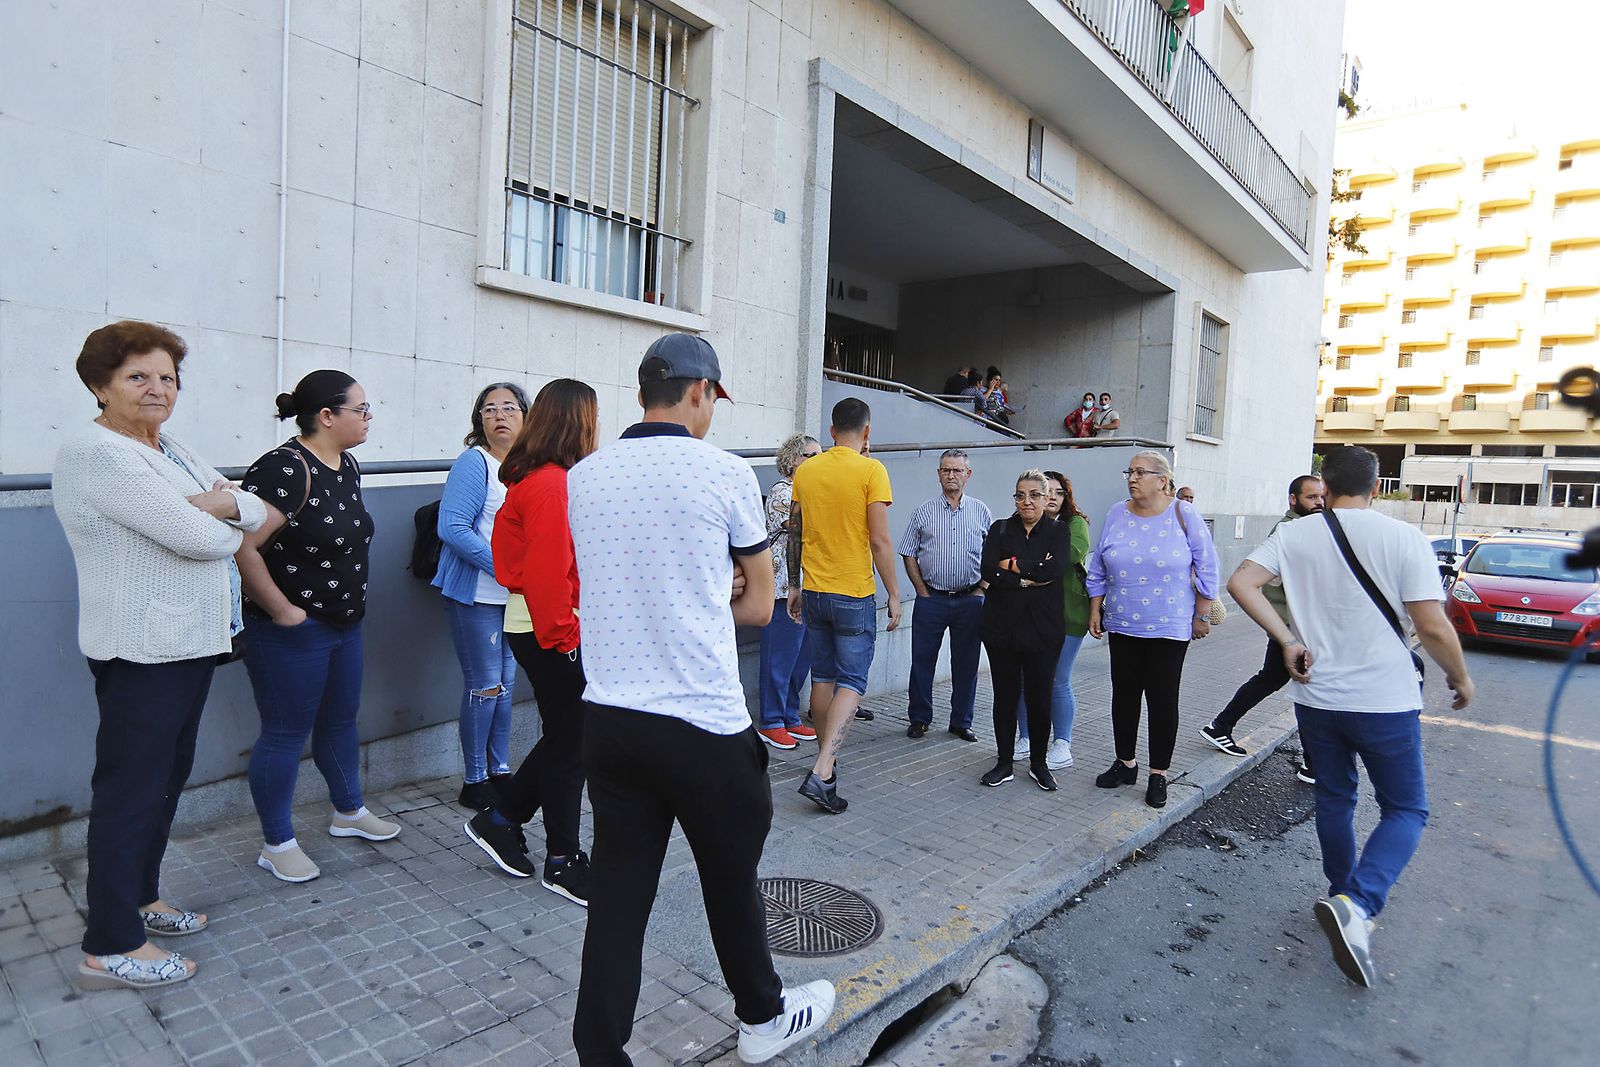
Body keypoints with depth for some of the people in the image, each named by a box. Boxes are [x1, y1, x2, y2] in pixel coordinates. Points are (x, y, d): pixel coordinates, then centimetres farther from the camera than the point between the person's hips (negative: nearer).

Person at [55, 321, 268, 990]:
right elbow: (197, 538, -24)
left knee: (169, 776, 19)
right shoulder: (97, 454, -16)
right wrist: (224, 525, -2)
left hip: (189, 640, 9)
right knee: (131, 789, -1)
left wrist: (218, 503, -13)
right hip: (141, 651, -9)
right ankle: (110, 948, 11)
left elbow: (255, 510, 8)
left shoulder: (171, 451, 13)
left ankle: (140, 897, 35)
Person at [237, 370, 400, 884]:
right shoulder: (284, 468, -22)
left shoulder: (346, 466, 6)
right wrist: (280, 610, -21)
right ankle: (277, 843, 23)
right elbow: (242, 546, -29)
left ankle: (348, 811, 39)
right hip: (292, 631, -9)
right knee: (286, 734, 6)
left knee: (341, 720, 21)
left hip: (343, 624, 9)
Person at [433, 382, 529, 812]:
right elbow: (453, 528, -20)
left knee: (506, 683, 14)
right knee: (485, 686, 0)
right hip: (476, 596, -7)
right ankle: (473, 781, 15)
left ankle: (500, 771, 28)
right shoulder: (473, 463, -11)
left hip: (517, 596, 7)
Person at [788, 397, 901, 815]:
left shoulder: (806, 470, 5)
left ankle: (827, 758, 28)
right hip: (854, 594, -5)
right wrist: (894, 593, -3)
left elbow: (794, 533, 11)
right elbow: (880, 541, -12)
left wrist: (795, 585, 20)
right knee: (851, 682, 0)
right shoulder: (871, 470, -10)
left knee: (823, 677, 16)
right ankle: (821, 773, -11)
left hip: (814, 591, 5)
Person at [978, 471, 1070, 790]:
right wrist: (1030, 578, -13)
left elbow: (1056, 568, -14)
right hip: (1002, 625, 1)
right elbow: (988, 572, -7)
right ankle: (1004, 763, 19)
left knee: (1039, 697, 4)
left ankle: (1038, 764, 21)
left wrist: (1013, 566, -10)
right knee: (1005, 695, 6)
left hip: (1043, 627, -1)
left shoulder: (1058, 531, 5)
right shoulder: (999, 530, 8)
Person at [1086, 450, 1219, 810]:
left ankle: (1158, 775, 16)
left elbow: (1206, 568, -2)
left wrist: (1202, 615, -2)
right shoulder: (1116, 514, 2)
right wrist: (1095, 611, 7)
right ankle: (1125, 764, 27)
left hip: (1169, 628, -3)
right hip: (1122, 626, 4)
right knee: (1124, 694, 11)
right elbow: (1098, 569, 8)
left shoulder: (1184, 515, -7)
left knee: (1163, 699, 3)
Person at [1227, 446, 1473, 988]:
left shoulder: (1293, 535, -2)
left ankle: (1344, 898, 34)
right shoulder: (1403, 538, -10)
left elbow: (1240, 583, -13)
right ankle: (1358, 905, -10)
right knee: (1406, 809, 10)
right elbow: (1433, 626, -11)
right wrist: (1460, 678, 6)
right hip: (1386, 700, -3)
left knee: (1334, 799, 20)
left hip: (1316, 695, 3)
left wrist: (1287, 640, -6)